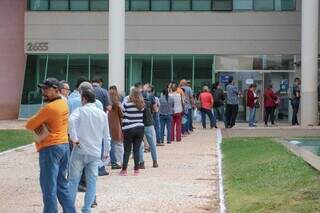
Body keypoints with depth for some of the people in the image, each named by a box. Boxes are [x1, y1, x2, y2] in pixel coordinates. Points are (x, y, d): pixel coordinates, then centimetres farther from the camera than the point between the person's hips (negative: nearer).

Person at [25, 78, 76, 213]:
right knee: (62, 185, 15)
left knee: (49, 187, -3)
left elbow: (29, 125, -10)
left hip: (50, 149, -9)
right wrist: (39, 123, -2)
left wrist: (36, 125, 9)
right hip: (64, 146, 9)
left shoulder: (49, 108, -17)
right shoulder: (63, 103, 10)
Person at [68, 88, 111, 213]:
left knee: (74, 180, 4)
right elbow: (106, 136, 14)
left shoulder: (80, 111, -1)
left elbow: (71, 120, -25)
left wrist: (74, 138, -19)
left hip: (80, 151, -3)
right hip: (95, 153, 3)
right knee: (92, 182, 7)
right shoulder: (102, 114, 11)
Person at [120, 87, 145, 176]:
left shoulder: (126, 104, -9)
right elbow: (142, 117, 9)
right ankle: (136, 170, 8)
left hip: (129, 129, -3)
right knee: (137, 150, 8)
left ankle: (124, 170, 3)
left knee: (127, 150, 4)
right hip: (140, 128, 3)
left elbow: (124, 117, -2)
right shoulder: (142, 105, 2)